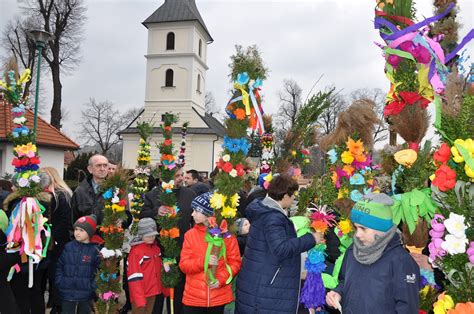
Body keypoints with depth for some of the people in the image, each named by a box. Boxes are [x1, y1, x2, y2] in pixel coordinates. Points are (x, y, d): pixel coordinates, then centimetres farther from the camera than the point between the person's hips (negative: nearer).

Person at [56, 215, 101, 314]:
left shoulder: (94, 250, -7)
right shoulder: (68, 247, 1)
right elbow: (60, 266, 7)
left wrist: (93, 288, -10)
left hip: (86, 294, -2)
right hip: (67, 293, 2)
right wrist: (60, 283, -1)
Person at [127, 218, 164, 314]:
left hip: (153, 293, 7)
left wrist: (161, 289, 11)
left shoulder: (156, 249, 7)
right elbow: (134, 277, -18)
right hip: (140, 295, -7)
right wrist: (139, 298, -20)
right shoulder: (136, 251, -15)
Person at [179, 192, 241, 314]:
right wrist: (203, 261, -21)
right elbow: (183, 265, -4)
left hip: (219, 297, -1)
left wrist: (222, 279, -16)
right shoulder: (190, 234, -2)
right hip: (194, 297, 1)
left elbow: (235, 262, -1)